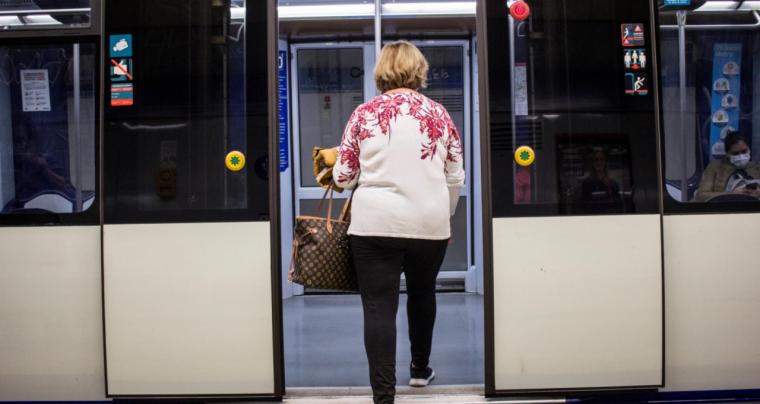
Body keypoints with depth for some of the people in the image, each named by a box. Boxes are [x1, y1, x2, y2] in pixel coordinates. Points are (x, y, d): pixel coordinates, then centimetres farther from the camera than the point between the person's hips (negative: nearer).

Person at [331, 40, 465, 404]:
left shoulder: (364, 114, -1)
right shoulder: (438, 113, 3)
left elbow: (343, 177, 2)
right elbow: (456, 177, 7)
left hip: (375, 224, -2)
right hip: (430, 224, 3)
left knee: (379, 308, 0)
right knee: (422, 294, 24)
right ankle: (420, 369, 39)